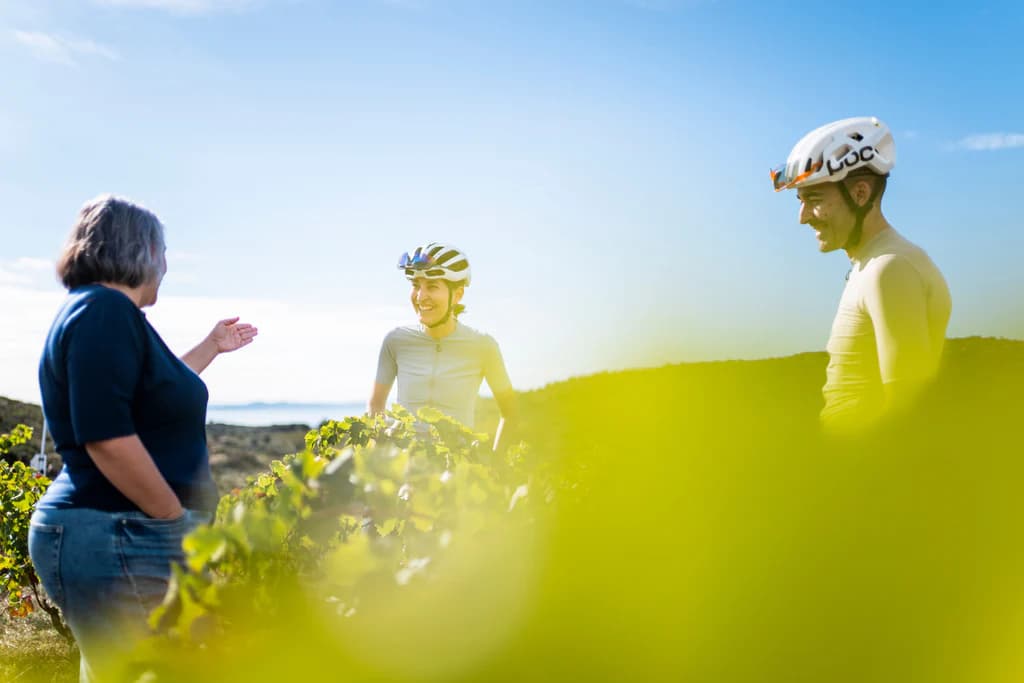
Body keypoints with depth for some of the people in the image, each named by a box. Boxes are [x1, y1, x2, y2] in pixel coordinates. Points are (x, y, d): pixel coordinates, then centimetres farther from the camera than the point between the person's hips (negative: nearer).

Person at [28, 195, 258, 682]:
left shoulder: (96, 309, 15)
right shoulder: (104, 310, -16)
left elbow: (155, 391, 31)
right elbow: (106, 436, -25)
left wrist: (212, 347, 39)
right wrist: (180, 522, -19)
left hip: (112, 534, 11)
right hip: (116, 540, -11)